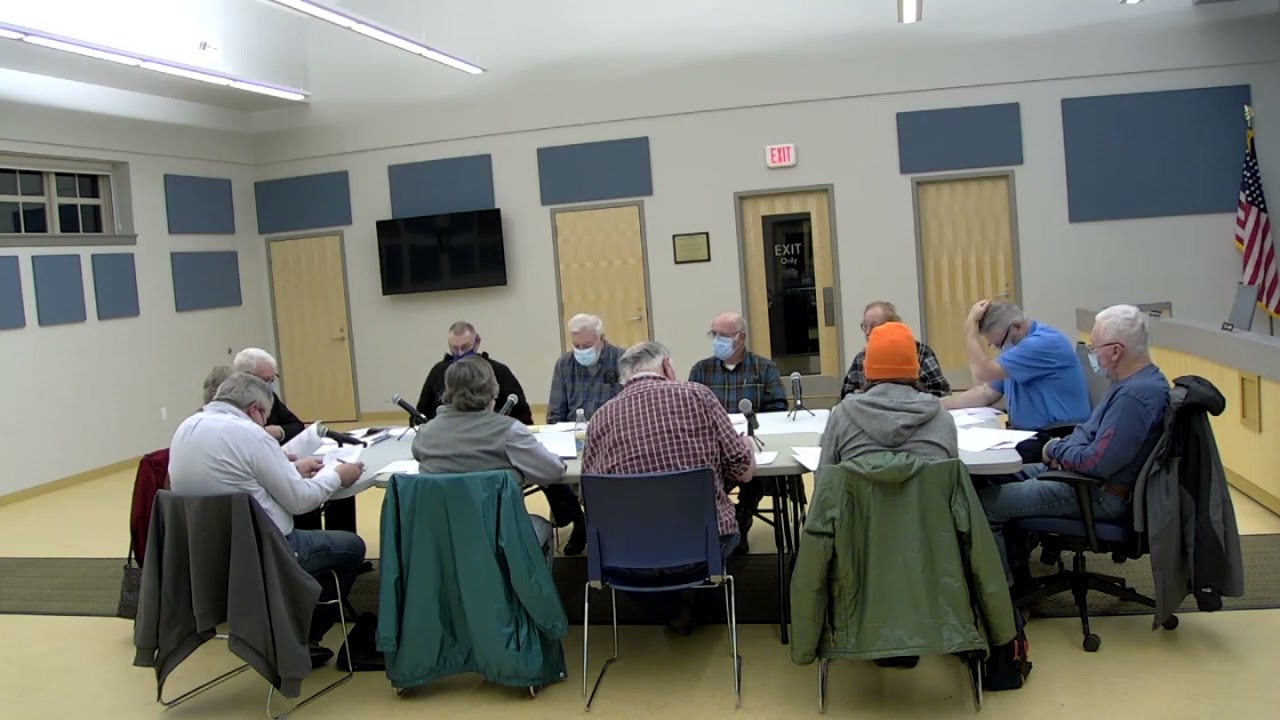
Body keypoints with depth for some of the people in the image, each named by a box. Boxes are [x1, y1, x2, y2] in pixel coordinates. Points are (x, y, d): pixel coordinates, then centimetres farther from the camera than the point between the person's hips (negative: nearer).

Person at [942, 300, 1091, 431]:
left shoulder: (1044, 343, -17)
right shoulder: (1015, 344, 12)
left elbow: (982, 373, -23)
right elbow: (986, 393, 16)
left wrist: (970, 324, -14)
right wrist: (939, 404, 5)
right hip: (1026, 433, 9)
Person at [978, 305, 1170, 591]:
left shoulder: (1135, 395, -27)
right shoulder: (1139, 380, 8)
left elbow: (1097, 462, -29)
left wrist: (1056, 449, -10)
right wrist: (1065, 445, 1)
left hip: (1104, 495, -11)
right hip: (1090, 477, 11)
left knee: (985, 503, -14)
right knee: (1006, 477, 19)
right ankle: (1018, 576, 24)